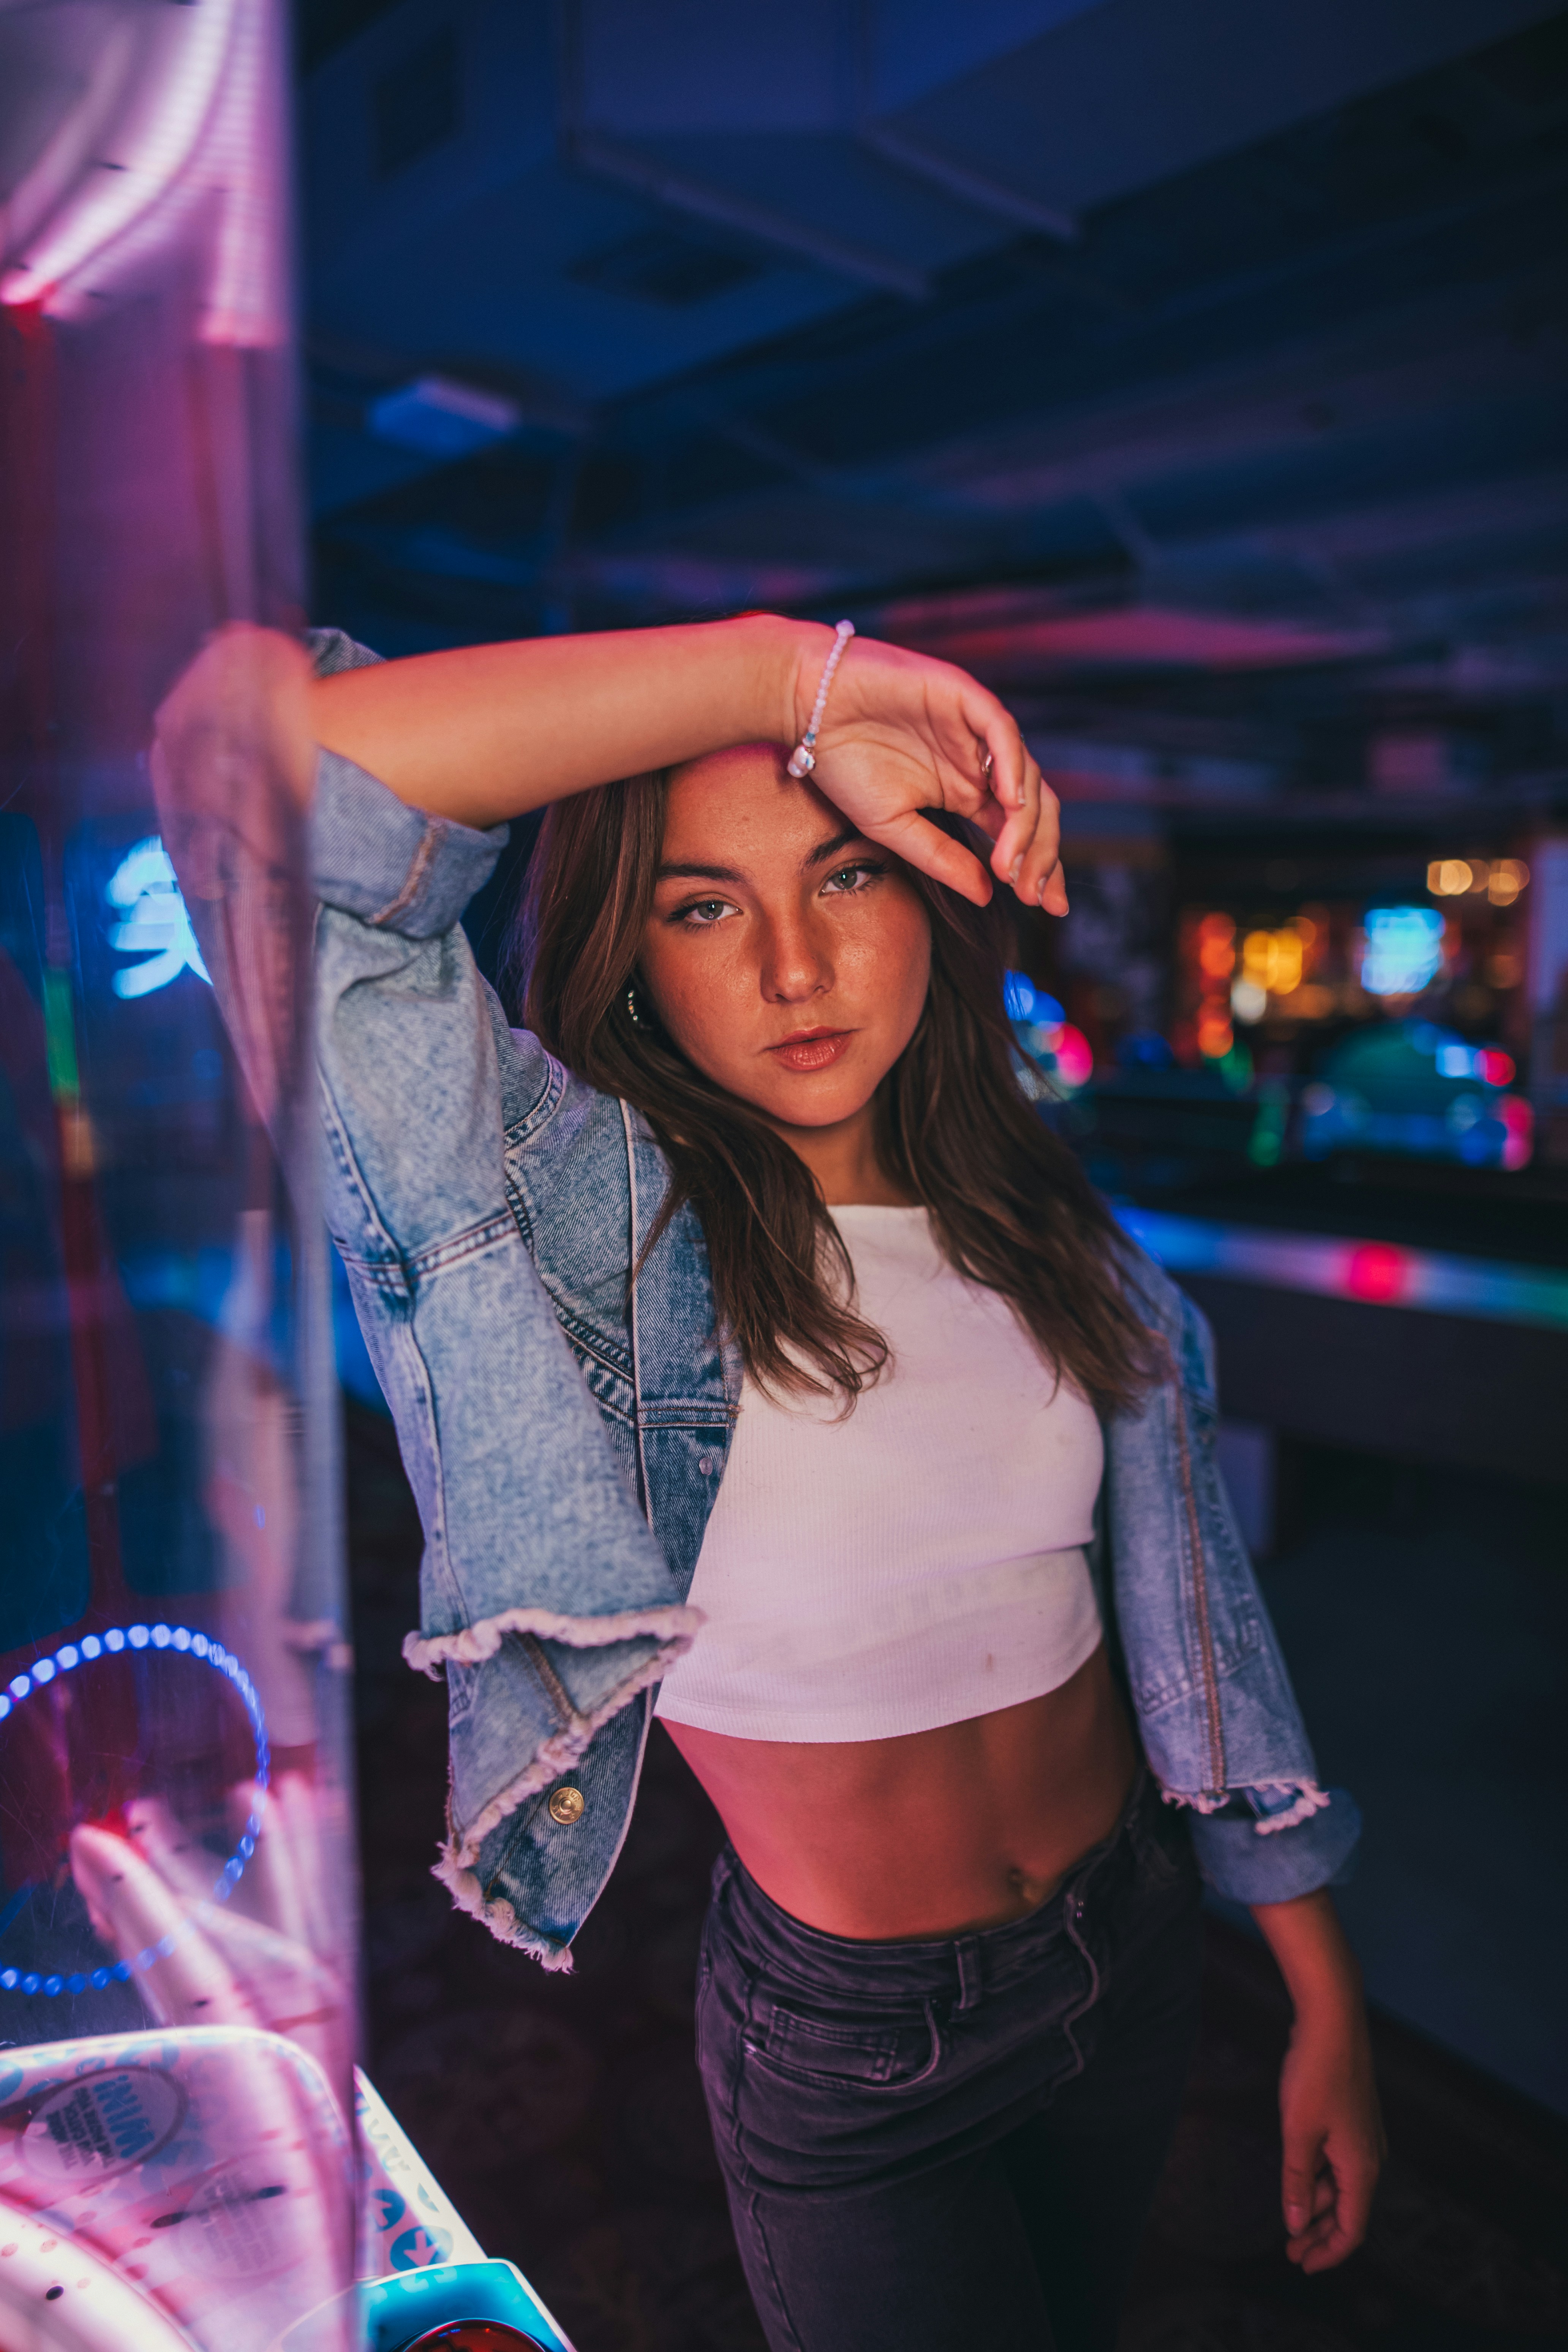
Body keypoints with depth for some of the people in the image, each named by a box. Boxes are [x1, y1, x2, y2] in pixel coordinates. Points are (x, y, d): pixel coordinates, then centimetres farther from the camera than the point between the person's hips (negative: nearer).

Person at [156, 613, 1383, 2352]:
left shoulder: (1056, 1242, -6)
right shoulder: (582, 1218, -22)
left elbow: (1194, 1624, 2)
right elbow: (245, 768, -36)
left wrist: (1327, 2010, 7)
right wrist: (785, 667, -35)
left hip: (1137, 1949, 5)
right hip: (853, 2050, -5)